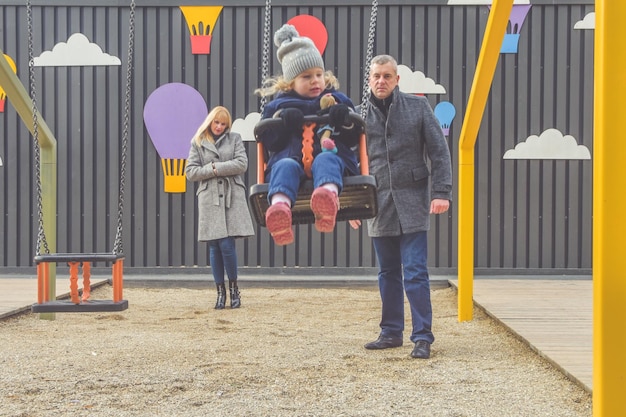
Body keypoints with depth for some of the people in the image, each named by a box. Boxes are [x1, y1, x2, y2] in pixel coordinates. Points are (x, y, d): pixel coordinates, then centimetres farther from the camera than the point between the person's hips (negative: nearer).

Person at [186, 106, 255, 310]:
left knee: (227, 245, -8)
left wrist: (216, 167, -7)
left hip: (232, 197, -1)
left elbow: (242, 164, -4)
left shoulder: (235, 139, 10)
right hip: (209, 199, 1)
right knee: (215, 247, 1)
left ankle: (233, 287, 8)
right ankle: (220, 291, 10)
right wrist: (212, 170, -8)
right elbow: (190, 172, 3)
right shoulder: (198, 143, 10)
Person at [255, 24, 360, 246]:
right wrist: (283, 123, -6)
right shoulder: (278, 106, 22)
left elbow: (353, 139, 15)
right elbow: (268, 141, 12)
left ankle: (329, 197, -73)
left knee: (325, 160, -36)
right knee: (285, 166, -35)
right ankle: (280, 208, -68)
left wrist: (344, 121, -6)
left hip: (331, 155, 0)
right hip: (291, 156, 1)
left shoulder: (338, 100, 23)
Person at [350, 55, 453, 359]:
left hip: (412, 203, -3)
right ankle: (391, 332, 22)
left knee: (415, 272, -8)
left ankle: (423, 337, -2)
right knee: (388, 273, 12)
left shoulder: (418, 107, 2)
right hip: (378, 205, 3)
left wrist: (441, 192, -10)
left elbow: (439, 152, -1)